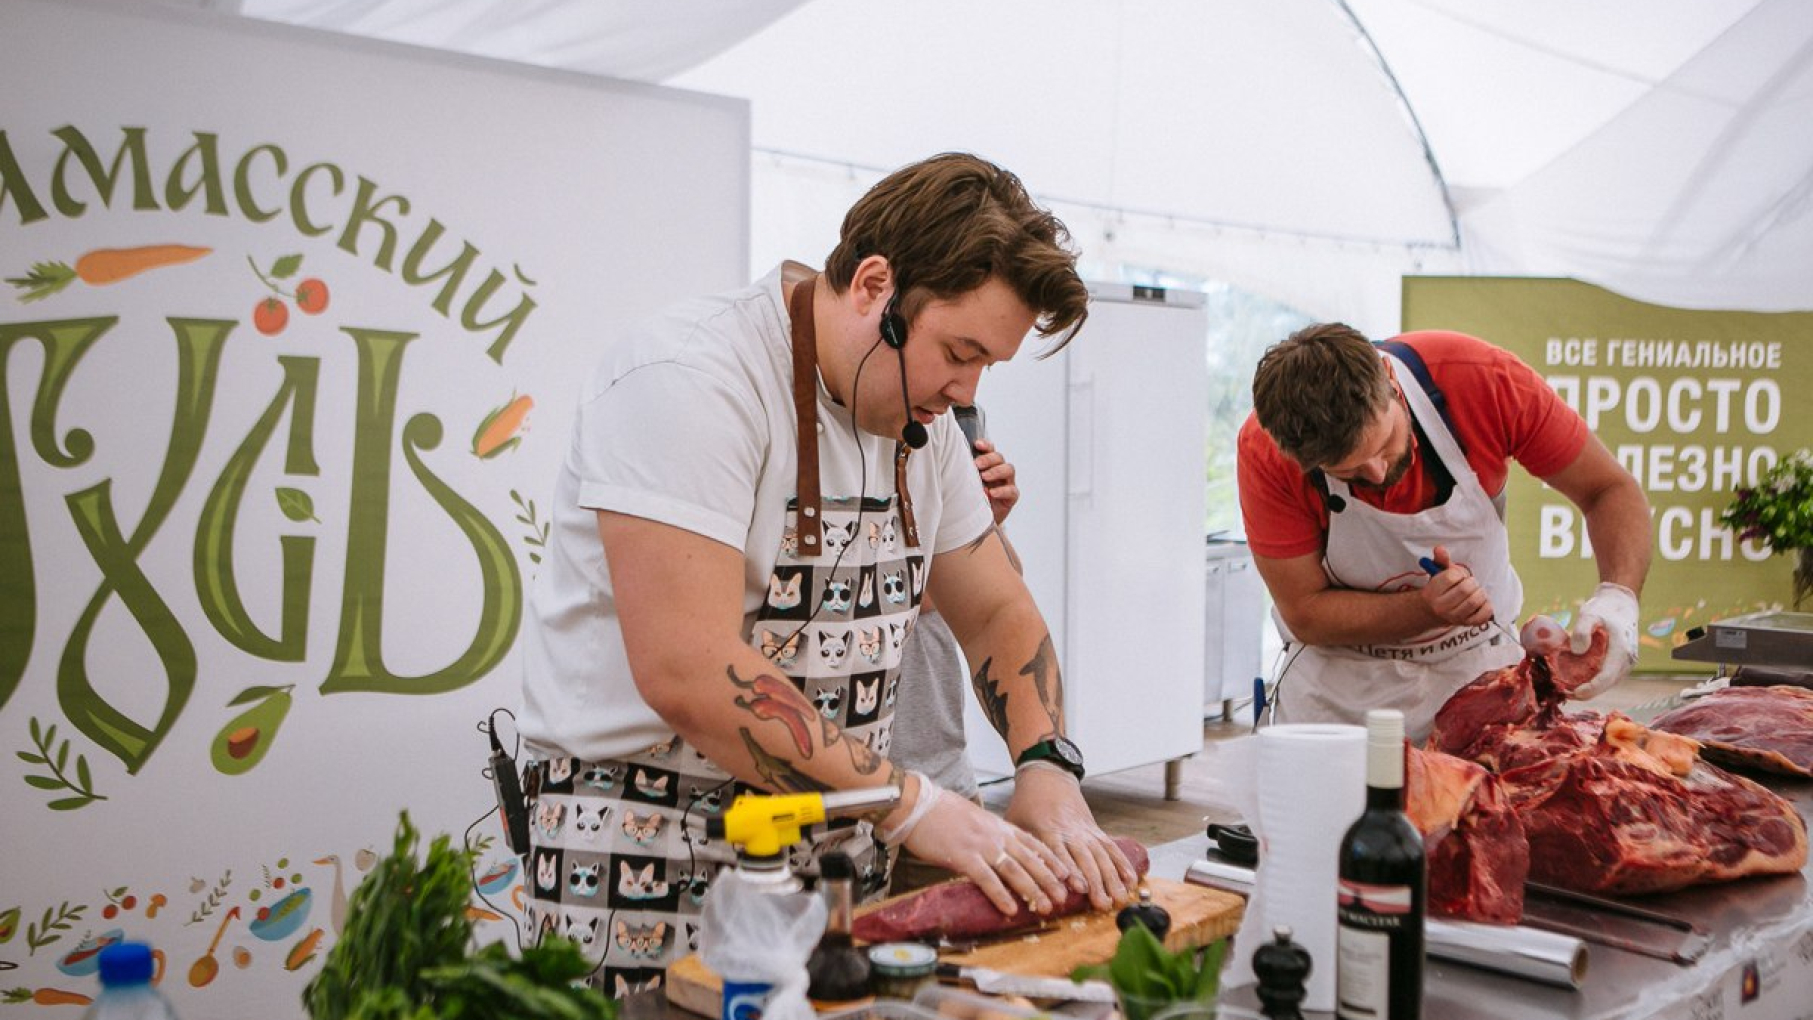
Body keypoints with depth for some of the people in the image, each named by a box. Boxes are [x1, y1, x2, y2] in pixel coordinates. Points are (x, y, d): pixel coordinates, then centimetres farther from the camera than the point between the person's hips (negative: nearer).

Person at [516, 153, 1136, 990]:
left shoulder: (922, 423, 7)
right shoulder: (690, 380, -19)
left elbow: (997, 612, 15)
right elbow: (688, 672, -27)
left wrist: (1047, 769, -3)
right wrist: (914, 807, -22)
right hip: (651, 870, -6)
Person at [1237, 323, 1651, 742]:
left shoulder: (1485, 378, -25)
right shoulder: (1263, 451, -28)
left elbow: (1610, 490, -13)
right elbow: (1305, 614, -20)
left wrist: (1617, 595, -30)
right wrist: (1429, 609, -33)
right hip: (1343, 681, 2)